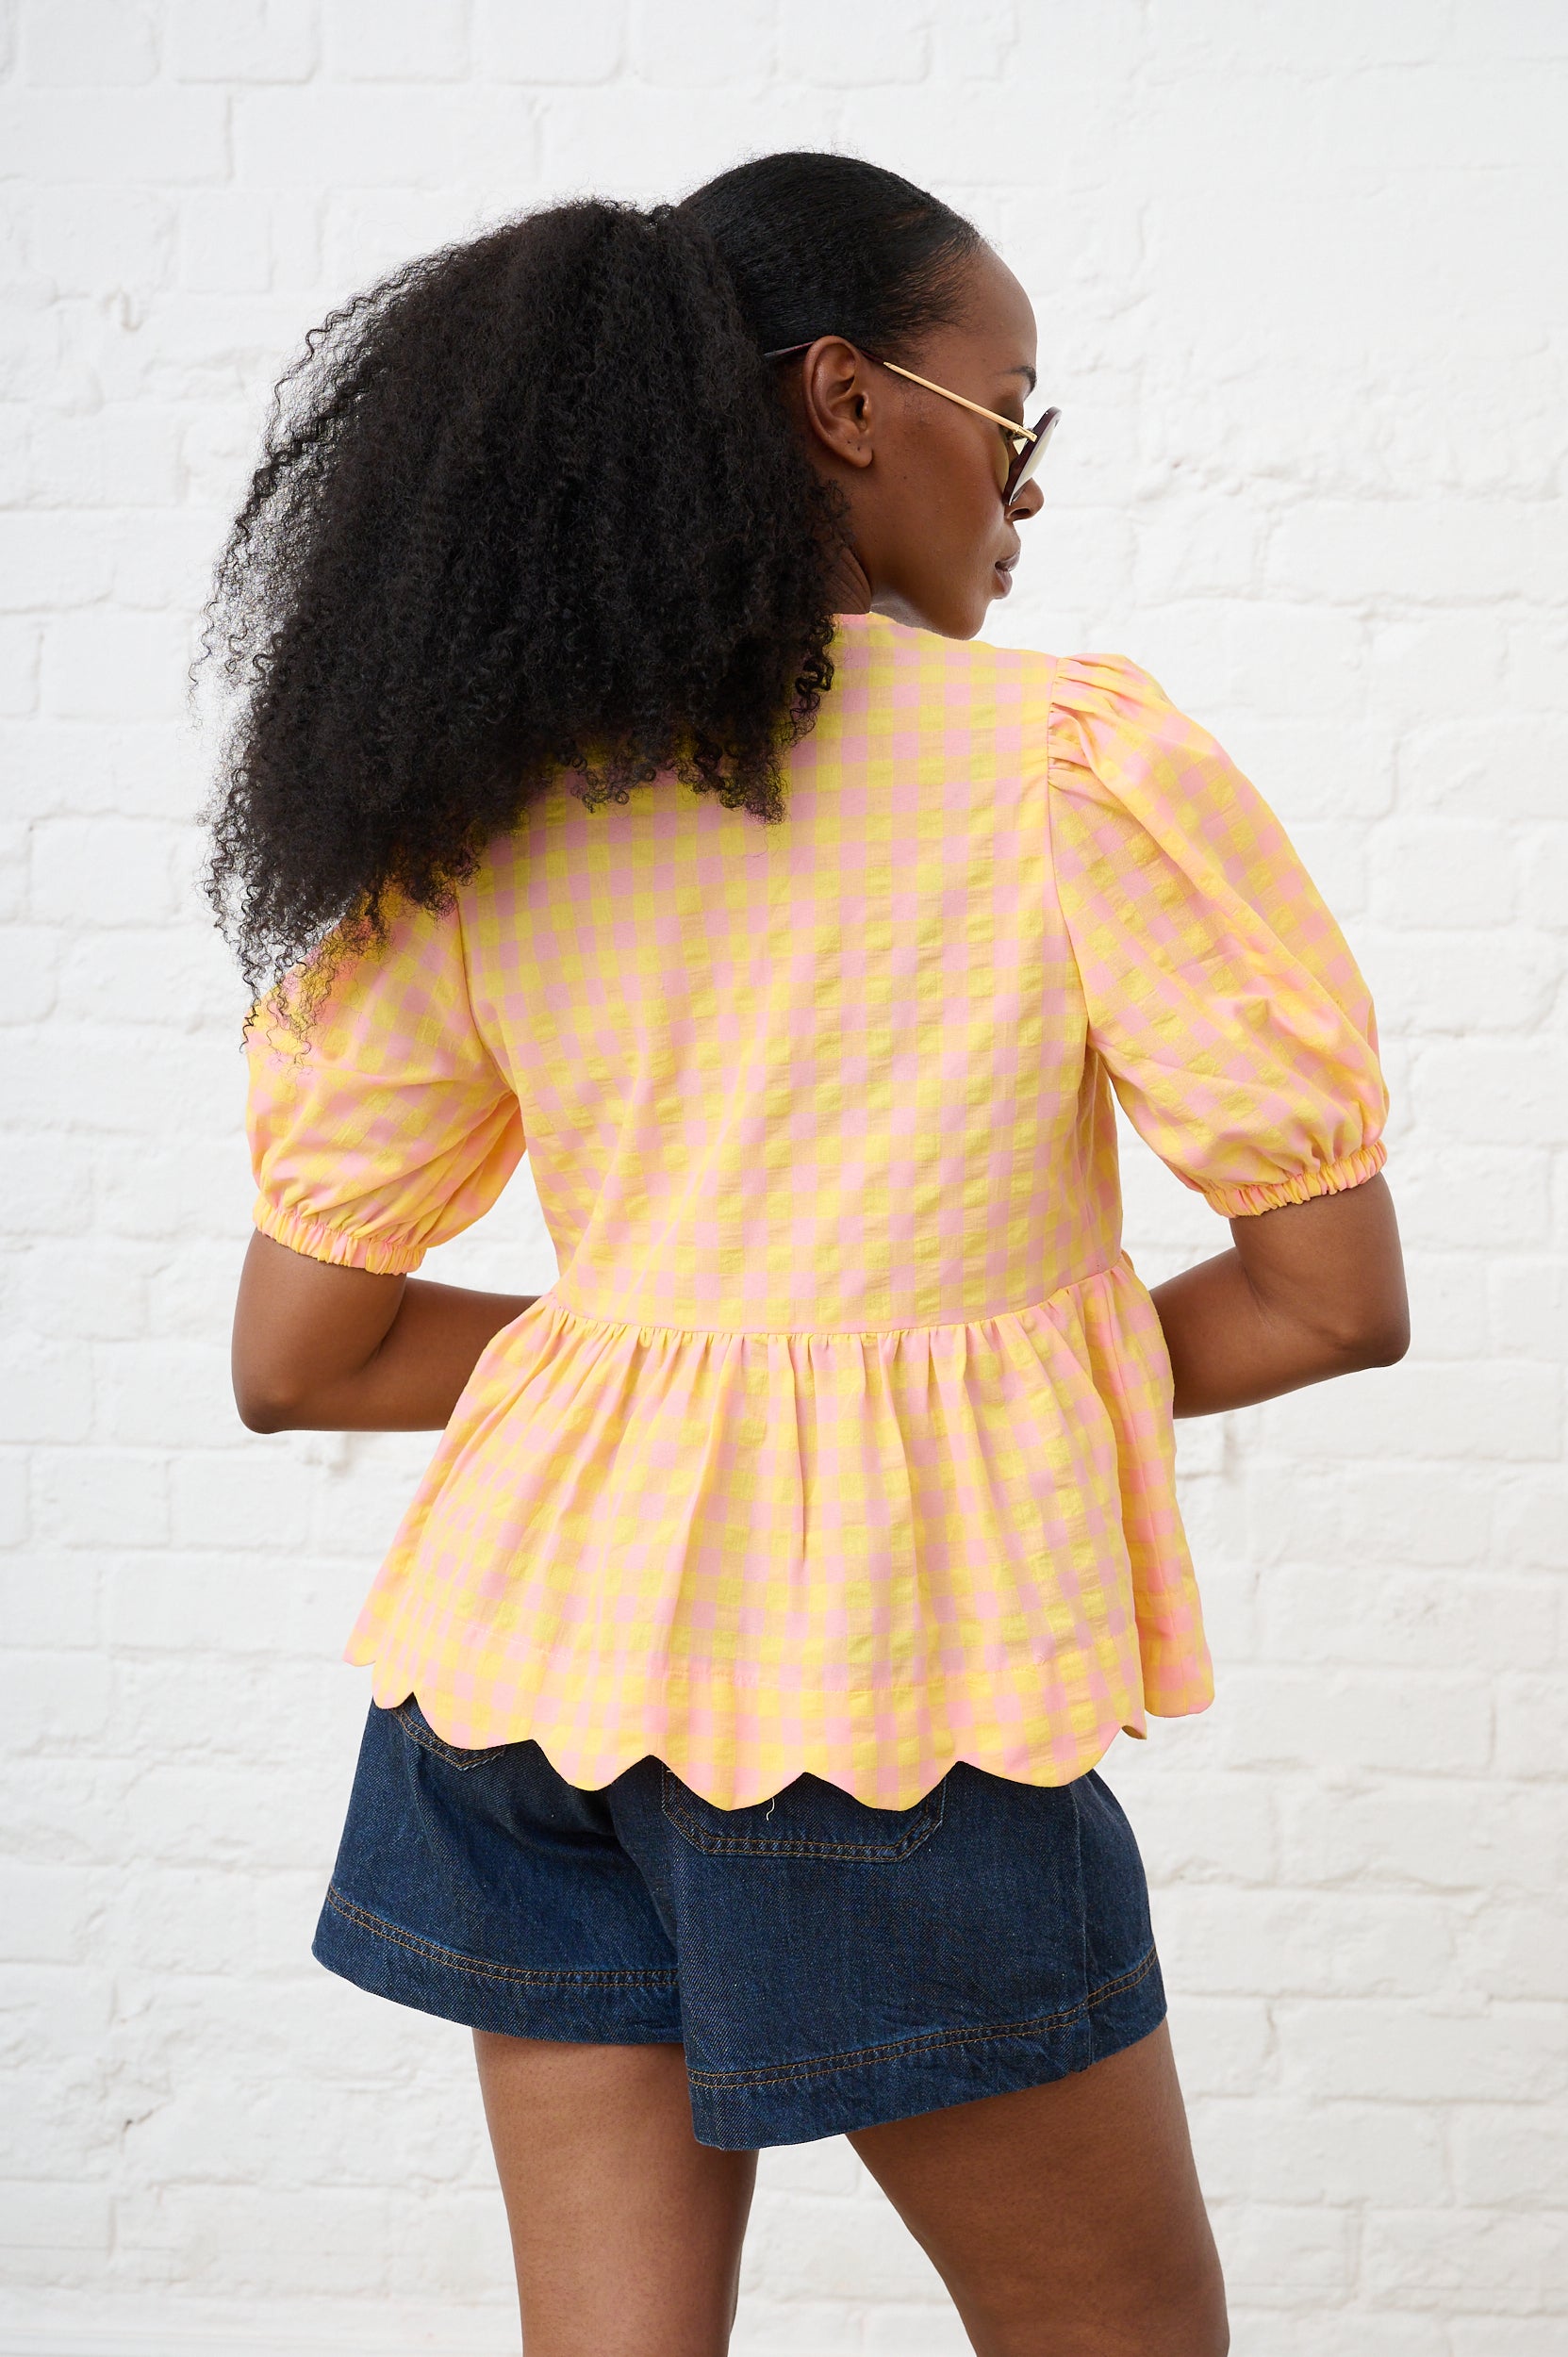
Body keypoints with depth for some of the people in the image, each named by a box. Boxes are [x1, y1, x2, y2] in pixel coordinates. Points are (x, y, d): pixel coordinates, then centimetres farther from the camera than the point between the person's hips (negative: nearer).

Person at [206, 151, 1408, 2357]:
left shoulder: (477, 823, 3)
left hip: (530, 1645, 5)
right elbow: (1335, 1296, -7)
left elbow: (293, 1357, 6)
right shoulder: (1079, 760, -9)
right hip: (879, 1682, -5)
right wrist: (1024, 1367, 8)